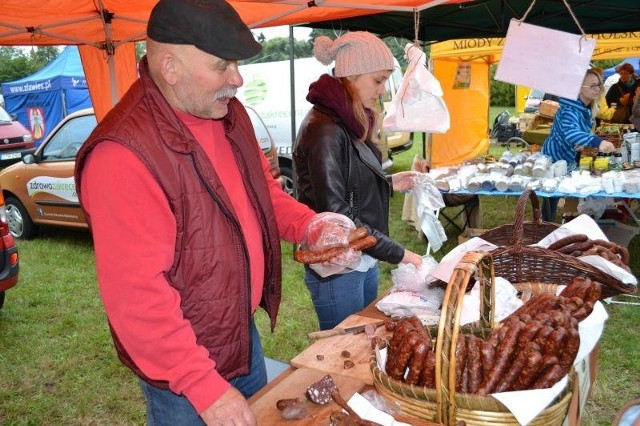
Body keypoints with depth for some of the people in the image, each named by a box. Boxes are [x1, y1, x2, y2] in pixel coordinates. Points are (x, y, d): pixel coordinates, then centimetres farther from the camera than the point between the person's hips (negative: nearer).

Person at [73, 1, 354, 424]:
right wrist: (203, 385, -24)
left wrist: (308, 225, -7)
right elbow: (136, 293, -28)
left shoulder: (228, 112, -2)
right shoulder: (123, 155, -28)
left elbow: (263, 190, 11)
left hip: (244, 332, 8)